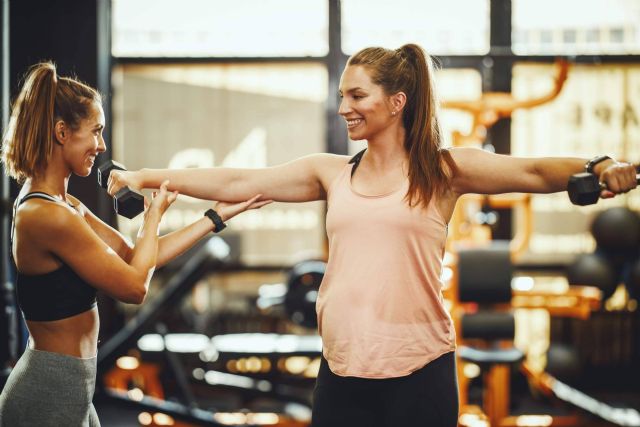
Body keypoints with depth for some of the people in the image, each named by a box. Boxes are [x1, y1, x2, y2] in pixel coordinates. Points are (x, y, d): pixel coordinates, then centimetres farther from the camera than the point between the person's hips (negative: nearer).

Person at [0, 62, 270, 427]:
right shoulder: (48, 217, -22)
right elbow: (134, 287, -15)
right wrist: (155, 214, 1)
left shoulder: (67, 206, 8)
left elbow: (134, 258, 10)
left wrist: (218, 216, 12)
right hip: (50, 397, -10)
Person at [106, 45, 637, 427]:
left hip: (419, 372, -3)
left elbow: (532, 172, -12)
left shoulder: (442, 170, 0)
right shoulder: (331, 173, 10)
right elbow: (236, 183, 10)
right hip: (343, 371, 4)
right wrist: (145, 176, 8)